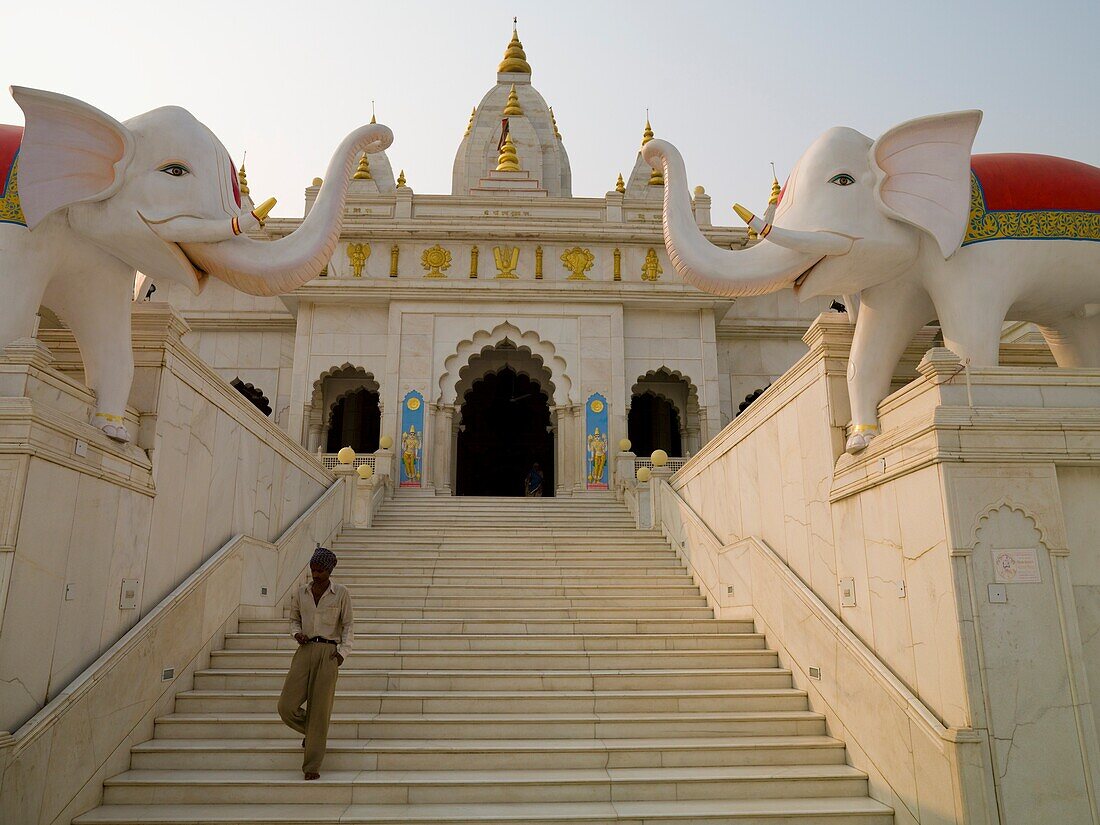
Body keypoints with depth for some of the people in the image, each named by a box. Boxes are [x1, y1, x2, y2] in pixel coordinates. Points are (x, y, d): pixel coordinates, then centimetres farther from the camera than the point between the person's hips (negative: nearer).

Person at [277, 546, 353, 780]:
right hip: (305, 650, 3)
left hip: (329, 651, -3)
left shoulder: (341, 593, 0)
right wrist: (296, 633, -1)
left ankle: (312, 767, 8)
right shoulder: (300, 592, 9)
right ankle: (312, 732, 29)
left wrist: (343, 651, -9)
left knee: (320, 709, -4)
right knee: (286, 706, -4)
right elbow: (294, 619, 20)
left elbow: (349, 625, 3)